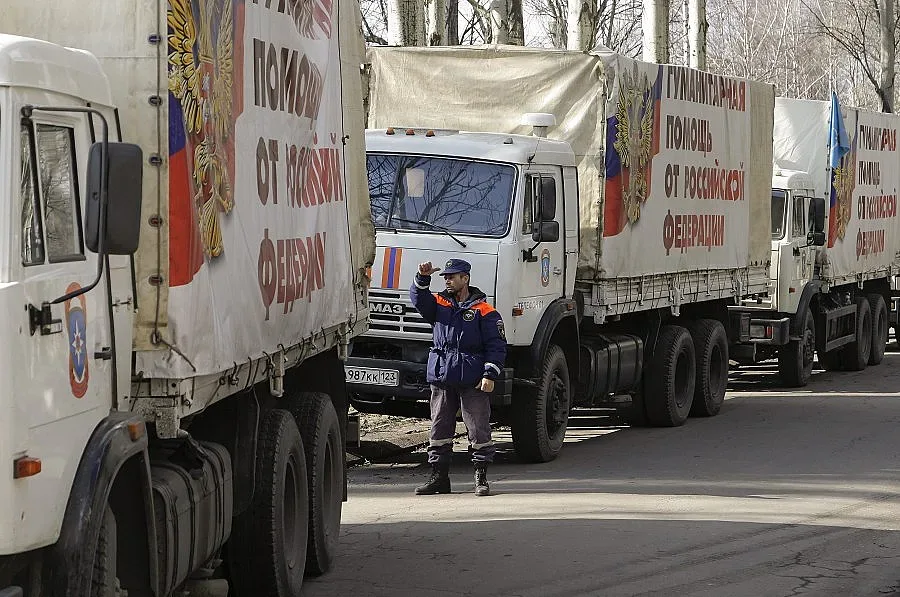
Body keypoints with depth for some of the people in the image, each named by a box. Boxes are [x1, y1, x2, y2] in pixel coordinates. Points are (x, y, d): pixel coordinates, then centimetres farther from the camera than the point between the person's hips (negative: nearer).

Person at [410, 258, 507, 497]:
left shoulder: (484, 311, -1)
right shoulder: (439, 303, 13)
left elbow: (497, 346, -3)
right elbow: (419, 299, -2)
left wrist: (490, 374, -11)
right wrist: (423, 278, -18)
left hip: (473, 382, -4)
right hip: (441, 380, 5)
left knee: (479, 429, -2)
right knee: (439, 429, 8)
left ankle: (481, 478, 5)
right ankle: (439, 476, 14)